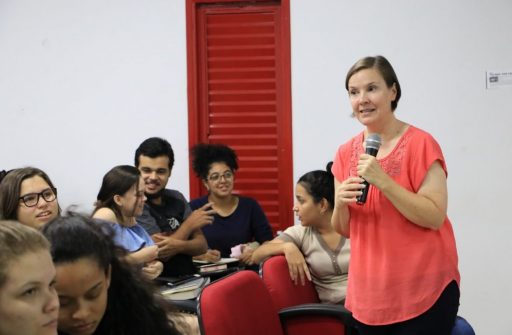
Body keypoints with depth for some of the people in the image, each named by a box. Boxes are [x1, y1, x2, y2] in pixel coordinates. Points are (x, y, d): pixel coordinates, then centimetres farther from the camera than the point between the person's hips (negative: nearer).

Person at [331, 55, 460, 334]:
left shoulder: (420, 144, -9)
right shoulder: (346, 153, 6)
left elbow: (435, 217, -15)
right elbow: (345, 230, 11)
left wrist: (383, 181, -23)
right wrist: (340, 203, -11)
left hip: (423, 293, -5)